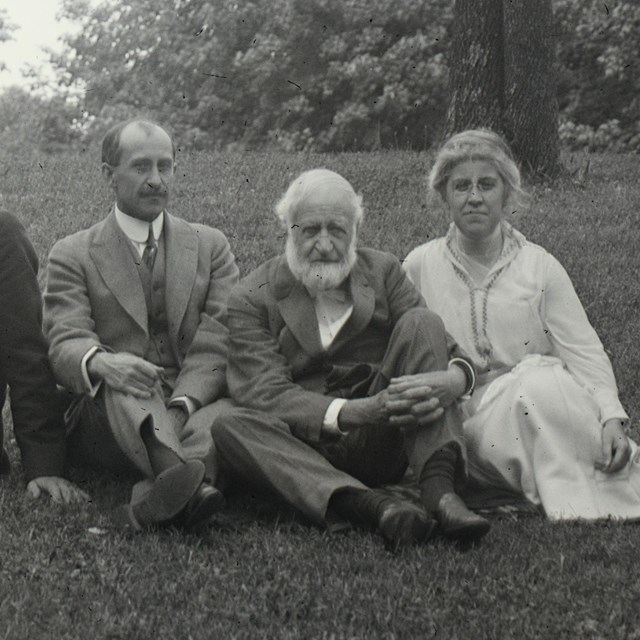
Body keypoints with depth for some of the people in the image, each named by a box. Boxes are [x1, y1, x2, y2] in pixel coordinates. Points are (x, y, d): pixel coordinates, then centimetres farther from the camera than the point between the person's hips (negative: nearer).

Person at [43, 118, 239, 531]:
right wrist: (99, 363, -32)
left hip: (195, 407, 2)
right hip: (105, 426, -2)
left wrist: (180, 407, -18)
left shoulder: (210, 246, 15)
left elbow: (218, 343, 2)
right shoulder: (73, 256, 10)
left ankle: (156, 497, -57)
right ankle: (186, 484, -62)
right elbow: (65, 344, -5)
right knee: (125, 379, -36)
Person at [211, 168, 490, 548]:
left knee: (420, 322, -16)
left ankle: (439, 488, -32)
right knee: (230, 426, -30)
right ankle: (371, 504, -49)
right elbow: (267, 393, -12)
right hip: (307, 443, -2)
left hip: (385, 440, 2)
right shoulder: (252, 299, 2)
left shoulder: (383, 272, 11)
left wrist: (454, 379, -25)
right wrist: (353, 412, -28)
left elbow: (444, 347, 2)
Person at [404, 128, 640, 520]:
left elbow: (584, 352, -1)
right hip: (469, 420, -1)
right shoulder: (420, 267, 9)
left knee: (541, 379, -34)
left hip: (546, 400, 1)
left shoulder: (540, 267, 8)